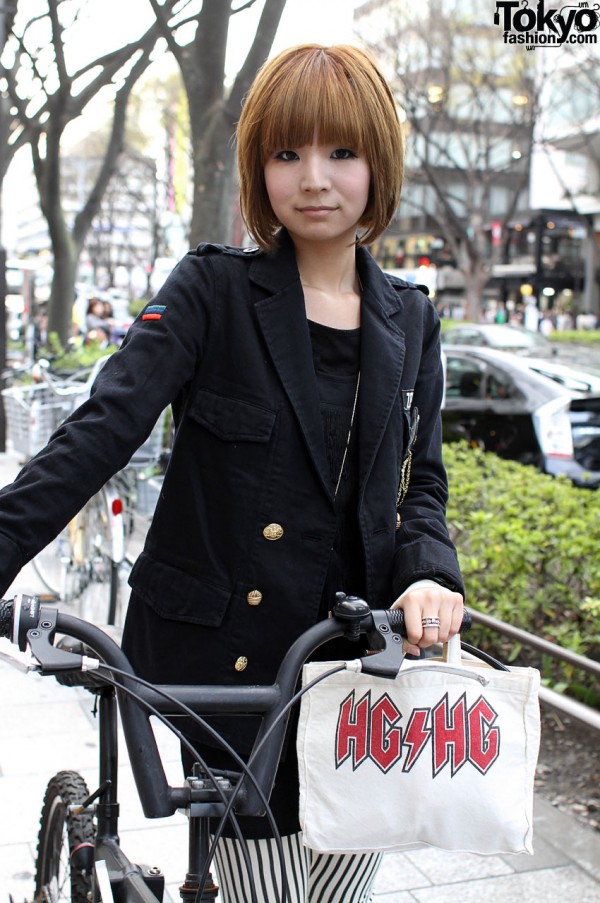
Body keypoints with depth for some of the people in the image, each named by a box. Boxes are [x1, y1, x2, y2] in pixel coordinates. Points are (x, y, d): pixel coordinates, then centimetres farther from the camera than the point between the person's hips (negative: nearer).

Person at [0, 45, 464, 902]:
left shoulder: (410, 319, 7)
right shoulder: (214, 290, -5)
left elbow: (420, 478, 8)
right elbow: (104, 428, -15)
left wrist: (428, 574, -13)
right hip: (228, 653, -3)